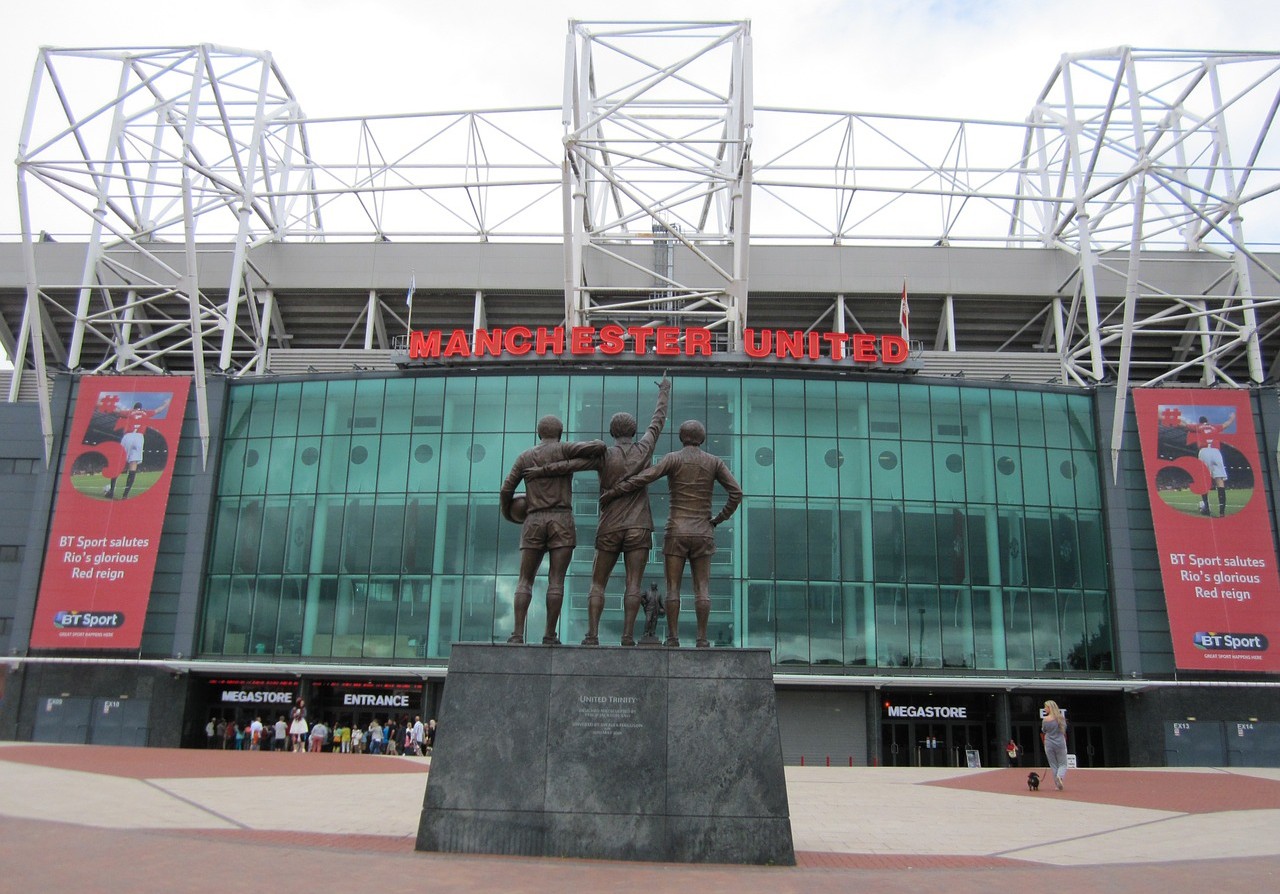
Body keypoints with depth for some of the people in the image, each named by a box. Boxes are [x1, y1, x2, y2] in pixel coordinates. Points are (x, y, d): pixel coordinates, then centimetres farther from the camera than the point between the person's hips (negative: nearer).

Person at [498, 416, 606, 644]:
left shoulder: (524, 457, 13)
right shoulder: (564, 449, 3)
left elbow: (506, 491, 10)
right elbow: (597, 446, -11)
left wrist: (507, 514, 30)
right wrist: (602, 451, 14)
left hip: (534, 523, 2)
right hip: (561, 521, -2)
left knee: (524, 581, 5)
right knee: (556, 580, -2)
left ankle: (518, 633, -8)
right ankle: (550, 635, -8)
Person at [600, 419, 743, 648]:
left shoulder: (673, 458, -1)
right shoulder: (714, 462, 5)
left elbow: (642, 479, -11)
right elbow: (736, 493, -2)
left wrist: (611, 492, -3)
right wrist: (719, 519, 7)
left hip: (676, 531, -1)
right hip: (702, 532, 1)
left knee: (673, 587, 0)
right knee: (702, 588, 1)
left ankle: (673, 638, -5)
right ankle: (702, 638, -5)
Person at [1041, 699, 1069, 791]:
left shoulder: (1045, 720, -11)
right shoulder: (1061, 718, -4)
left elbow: (1043, 732, 2)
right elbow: (1064, 731, 9)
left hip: (1049, 745, -1)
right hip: (1060, 744, 1)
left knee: (1053, 765, 11)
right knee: (1062, 764, 10)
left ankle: (1057, 785, 9)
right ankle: (1060, 776, -20)